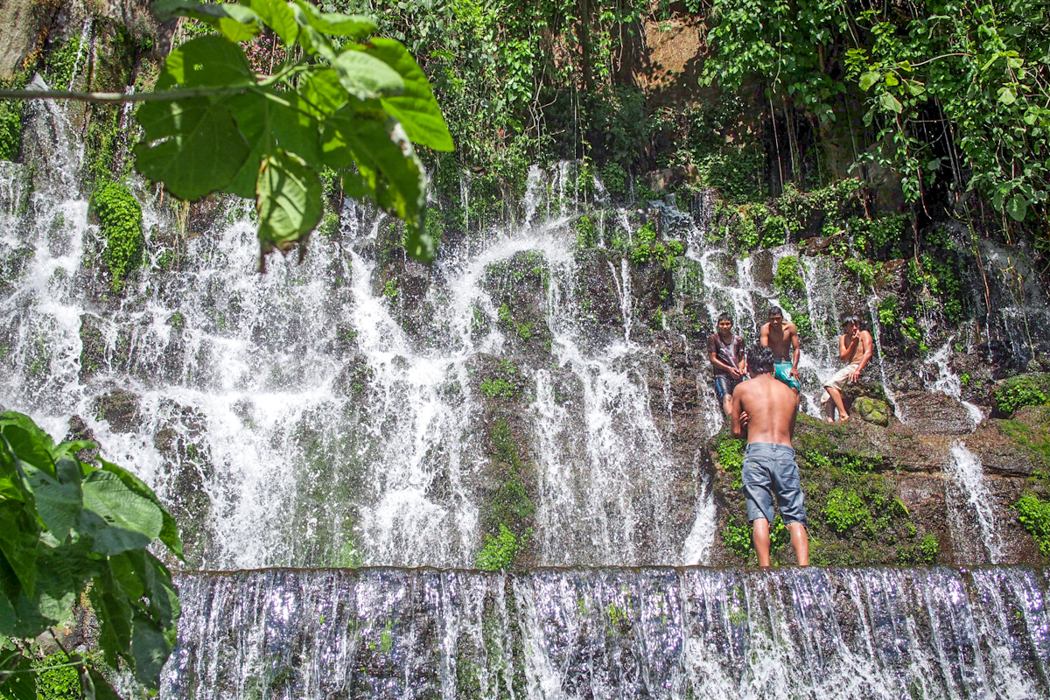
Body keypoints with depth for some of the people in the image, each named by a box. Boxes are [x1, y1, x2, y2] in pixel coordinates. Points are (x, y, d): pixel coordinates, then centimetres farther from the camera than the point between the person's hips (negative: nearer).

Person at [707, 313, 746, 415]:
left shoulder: (738, 340, 18)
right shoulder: (714, 338, 6)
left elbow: (741, 358, 20)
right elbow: (713, 359, 1)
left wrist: (740, 369, -3)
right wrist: (729, 368, -9)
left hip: (737, 375, 5)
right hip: (721, 374, -5)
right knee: (727, 398, -27)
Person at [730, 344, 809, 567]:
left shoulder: (743, 388, 12)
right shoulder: (790, 393, 21)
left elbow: (736, 431, 14)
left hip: (757, 451, -2)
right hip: (786, 453, 2)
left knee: (760, 516, -7)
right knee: (795, 517, 1)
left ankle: (765, 568, -17)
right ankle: (804, 565, -14)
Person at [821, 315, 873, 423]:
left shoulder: (864, 334, 0)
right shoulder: (843, 338, 15)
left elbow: (868, 353, -16)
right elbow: (844, 359, 6)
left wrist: (858, 370, -29)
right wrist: (853, 343, -5)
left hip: (860, 366, -8)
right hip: (849, 368, 8)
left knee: (830, 384, -27)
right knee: (826, 398, -1)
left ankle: (843, 415, -33)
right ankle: (830, 421, -11)